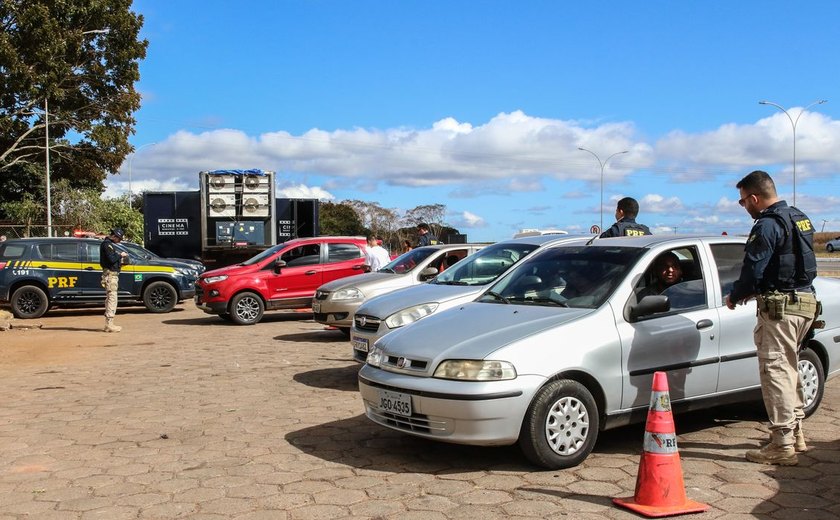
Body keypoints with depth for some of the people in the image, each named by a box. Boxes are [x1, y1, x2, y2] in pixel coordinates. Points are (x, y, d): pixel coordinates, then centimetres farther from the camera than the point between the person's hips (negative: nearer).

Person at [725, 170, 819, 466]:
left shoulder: (768, 225, -16)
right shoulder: (800, 219, 15)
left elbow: (753, 271, -18)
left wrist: (734, 296, 0)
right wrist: (751, 291, 19)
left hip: (780, 306, -10)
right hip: (805, 300, 10)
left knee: (775, 371, -6)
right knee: (788, 368, 20)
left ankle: (783, 445, -5)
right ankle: (795, 433, 30)